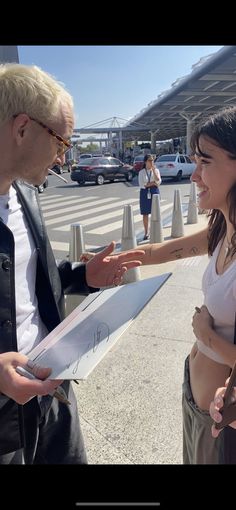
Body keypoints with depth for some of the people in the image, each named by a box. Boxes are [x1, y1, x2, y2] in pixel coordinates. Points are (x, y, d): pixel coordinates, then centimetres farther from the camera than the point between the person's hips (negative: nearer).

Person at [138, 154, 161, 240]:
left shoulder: (156, 170, 6)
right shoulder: (141, 172, 2)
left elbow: (158, 182, -9)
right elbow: (141, 185, -7)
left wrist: (153, 170, -12)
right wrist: (153, 183, -10)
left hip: (154, 191, 0)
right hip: (145, 192, 0)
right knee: (145, 213, 3)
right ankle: (146, 233, 13)